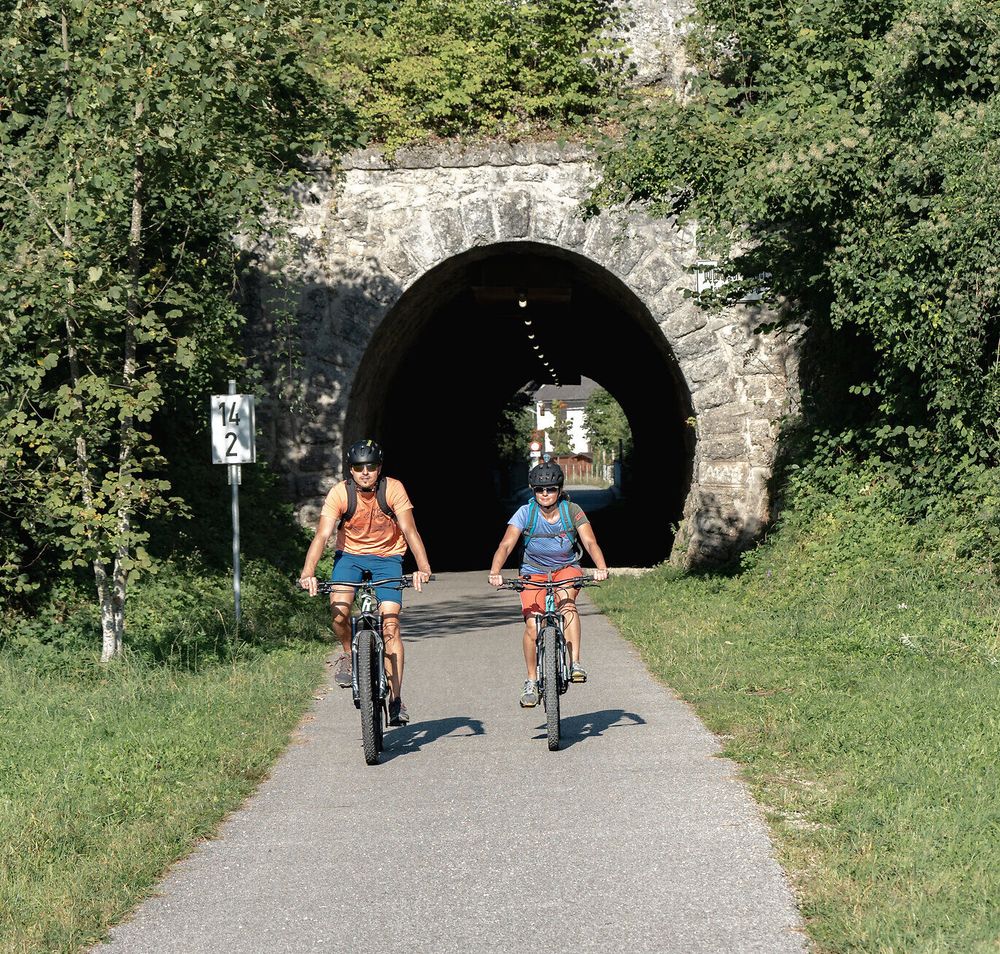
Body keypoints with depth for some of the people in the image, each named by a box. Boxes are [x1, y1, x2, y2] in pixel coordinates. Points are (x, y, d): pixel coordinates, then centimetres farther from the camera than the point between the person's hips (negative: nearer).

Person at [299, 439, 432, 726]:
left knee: (390, 625, -13)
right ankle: (348, 654, 6)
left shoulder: (393, 489, -18)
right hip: (350, 554, 1)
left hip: (386, 556, 0)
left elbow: (410, 530, -22)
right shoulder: (340, 493, -17)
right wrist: (308, 573, -37)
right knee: (339, 611, -26)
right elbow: (322, 535, -23)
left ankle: (396, 699, -8)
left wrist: (423, 567, -37)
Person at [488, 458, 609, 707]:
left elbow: (590, 542, -24)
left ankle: (575, 662, -33)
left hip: (567, 568, 0)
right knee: (532, 624, -16)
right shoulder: (526, 513, -17)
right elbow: (506, 545, -25)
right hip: (534, 571, 0)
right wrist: (495, 572, -43)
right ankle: (531, 681, 1)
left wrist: (601, 567, -43)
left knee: (566, 601, -33)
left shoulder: (572, 511, -15)